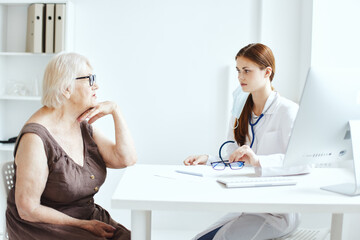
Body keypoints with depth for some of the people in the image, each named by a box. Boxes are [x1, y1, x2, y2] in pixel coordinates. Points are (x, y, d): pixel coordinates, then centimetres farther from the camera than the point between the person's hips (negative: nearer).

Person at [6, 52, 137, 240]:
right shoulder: (36, 137, -19)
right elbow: (28, 210, -18)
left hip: (87, 216, 7)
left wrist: (115, 110, -7)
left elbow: (127, 159, -2)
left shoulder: (83, 126, 5)